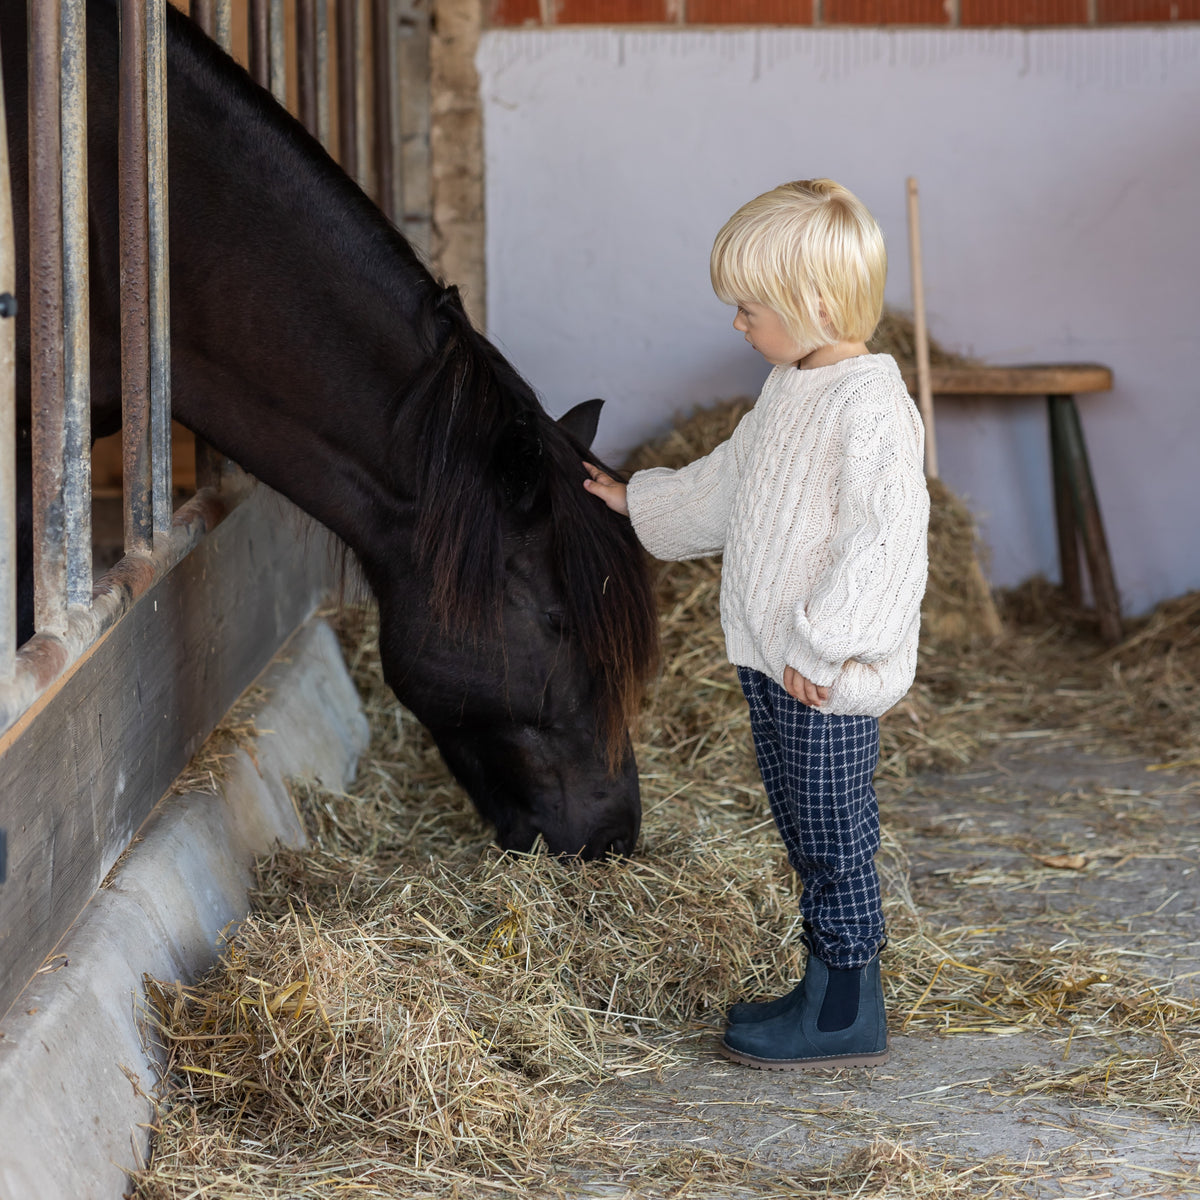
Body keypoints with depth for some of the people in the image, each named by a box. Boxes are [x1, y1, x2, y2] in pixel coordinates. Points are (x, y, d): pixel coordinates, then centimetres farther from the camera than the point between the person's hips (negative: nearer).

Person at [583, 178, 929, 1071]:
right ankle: (828, 989, 26)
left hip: (829, 676, -9)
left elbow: (885, 539, -26)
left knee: (835, 837, -1)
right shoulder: (790, 388, 11)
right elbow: (728, 484, 29)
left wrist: (822, 647, -26)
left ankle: (850, 1017, 8)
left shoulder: (869, 403, -20)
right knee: (807, 837, 16)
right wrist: (641, 502, 37)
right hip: (772, 660, 9)